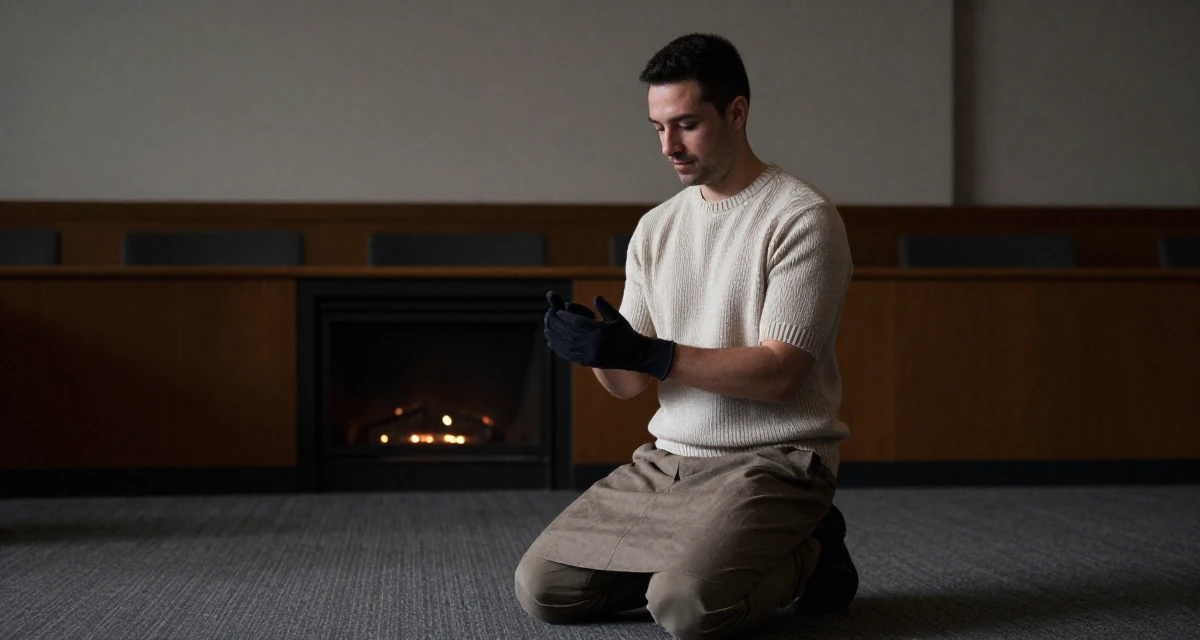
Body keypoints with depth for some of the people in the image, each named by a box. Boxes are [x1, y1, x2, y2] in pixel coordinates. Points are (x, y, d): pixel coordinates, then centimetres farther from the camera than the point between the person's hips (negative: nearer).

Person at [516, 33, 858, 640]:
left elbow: (779, 373, -17)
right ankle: (702, 558, 14)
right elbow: (628, 383, 9)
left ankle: (810, 553, 2)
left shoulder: (802, 217, -9)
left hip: (774, 459, -6)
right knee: (541, 589, -4)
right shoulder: (656, 227, 11)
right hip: (668, 456, 7)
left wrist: (649, 353, -25)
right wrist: (599, 348, -15)